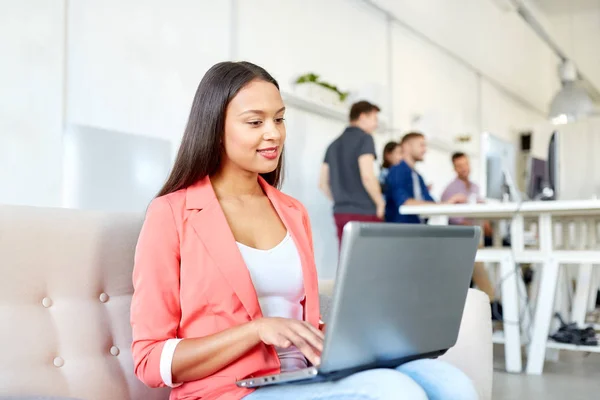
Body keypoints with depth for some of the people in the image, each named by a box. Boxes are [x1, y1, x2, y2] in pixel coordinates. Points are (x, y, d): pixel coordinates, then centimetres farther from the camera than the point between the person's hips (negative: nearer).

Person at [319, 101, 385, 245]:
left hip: (340, 212, 7)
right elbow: (367, 176, -17)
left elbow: (323, 183, 15)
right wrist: (380, 203, -6)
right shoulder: (364, 138, -5)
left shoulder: (334, 144, 16)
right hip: (364, 212, -7)